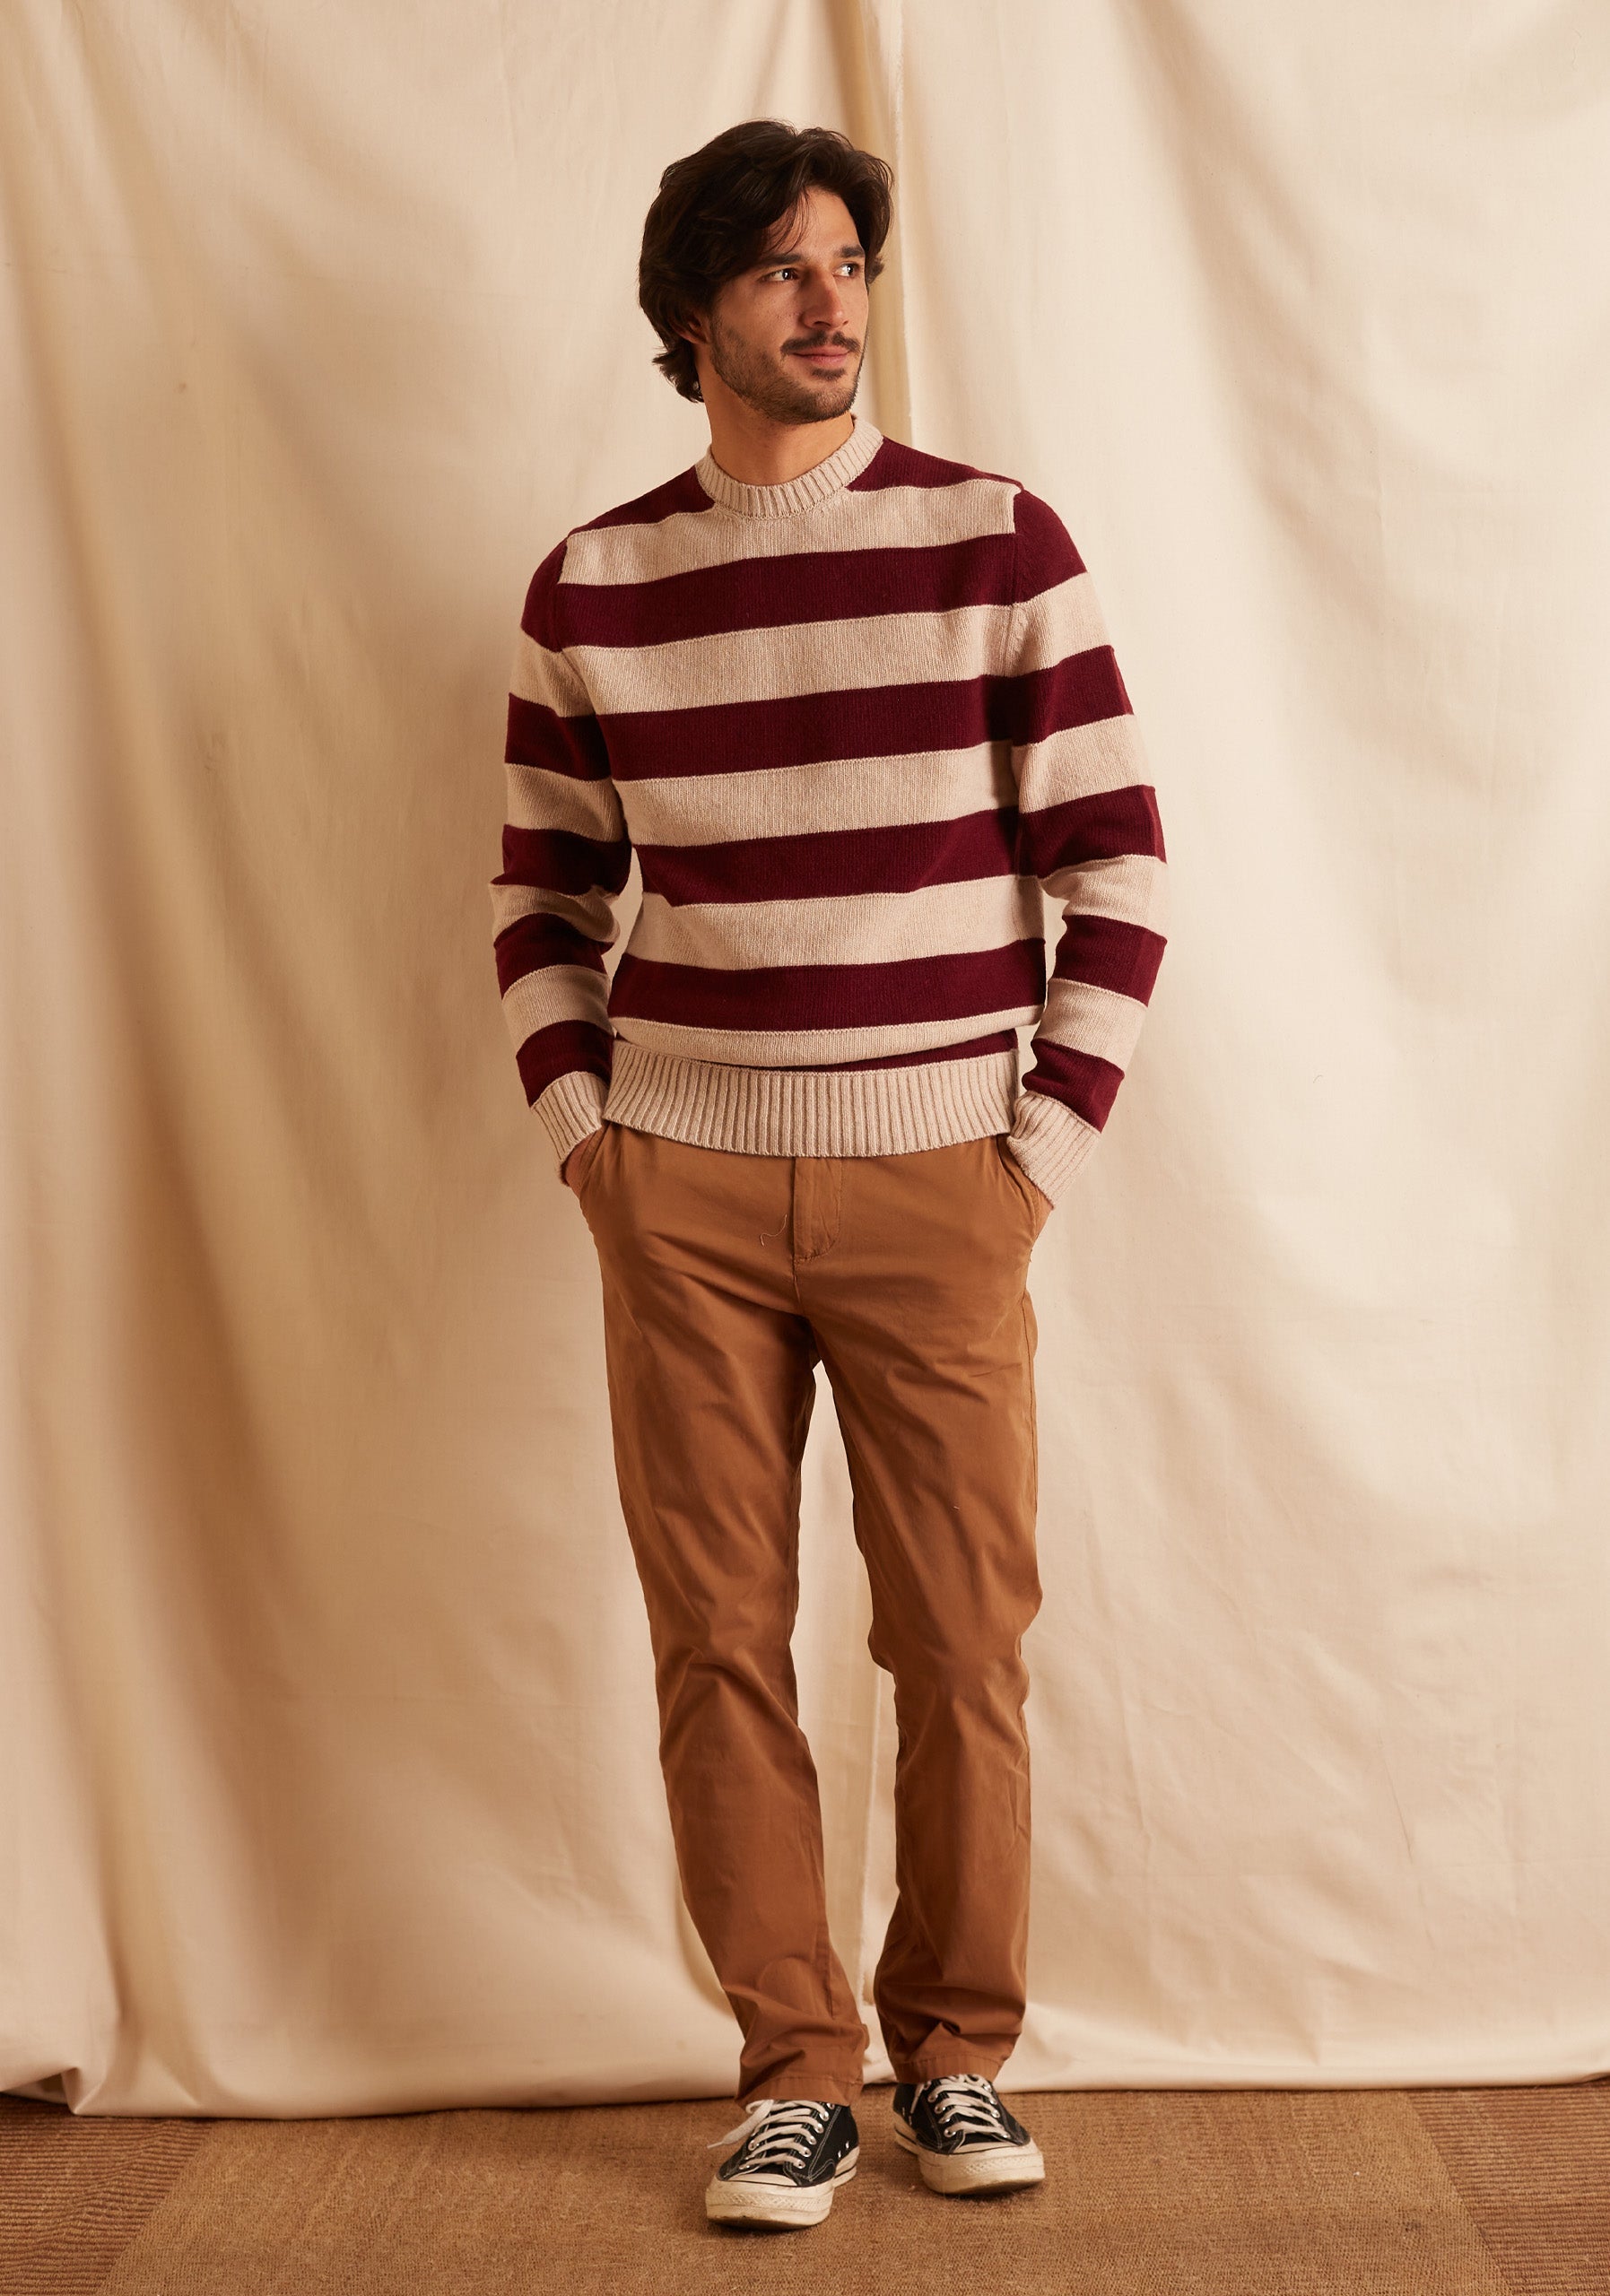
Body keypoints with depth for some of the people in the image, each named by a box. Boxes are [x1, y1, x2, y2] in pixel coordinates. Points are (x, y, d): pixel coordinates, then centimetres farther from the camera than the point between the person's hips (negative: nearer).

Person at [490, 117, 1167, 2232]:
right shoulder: (590, 587, 6)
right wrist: (586, 1140, 4)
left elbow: (1117, 870, 0)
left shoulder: (999, 543, -1)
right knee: (720, 1643, 3)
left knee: (964, 1643, 2)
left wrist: (1047, 1150, -4)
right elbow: (544, 895, 14)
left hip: (937, 1186, -1)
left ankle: (959, 2050, 22)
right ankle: (797, 2072, 17)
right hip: (683, 1194, 2)